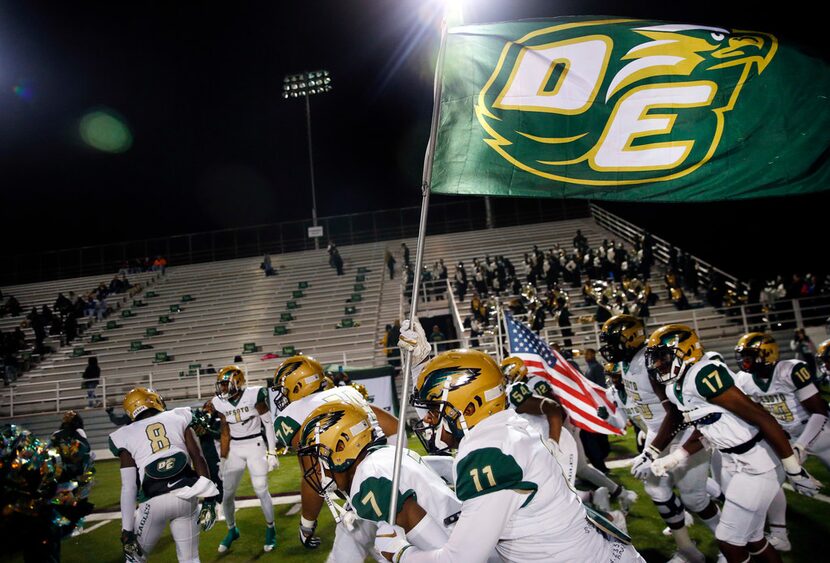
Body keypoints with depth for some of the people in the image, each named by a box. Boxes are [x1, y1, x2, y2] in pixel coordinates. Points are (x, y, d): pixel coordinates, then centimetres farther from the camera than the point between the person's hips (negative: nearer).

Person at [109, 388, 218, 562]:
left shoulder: (127, 436, 8)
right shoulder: (178, 419, 10)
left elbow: (129, 487, 2)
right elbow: (198, 458, 3)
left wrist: (127, 530, 5)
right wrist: (209, 499, 5)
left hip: (155, 501, -1)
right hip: (187, 495, 1)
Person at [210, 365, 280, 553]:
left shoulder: (253, 395, -17)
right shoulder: (219, 403, -4)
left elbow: (268, 424, -10)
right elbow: (225, 433, 5)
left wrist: (272, 452, -10)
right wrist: (223, 459, 5)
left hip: (255, 445, -4)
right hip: (234, 449, 4)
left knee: (261, 490, -3)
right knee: (227, 493, 5)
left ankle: (270, 529, 20)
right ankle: (232, 530, 29)